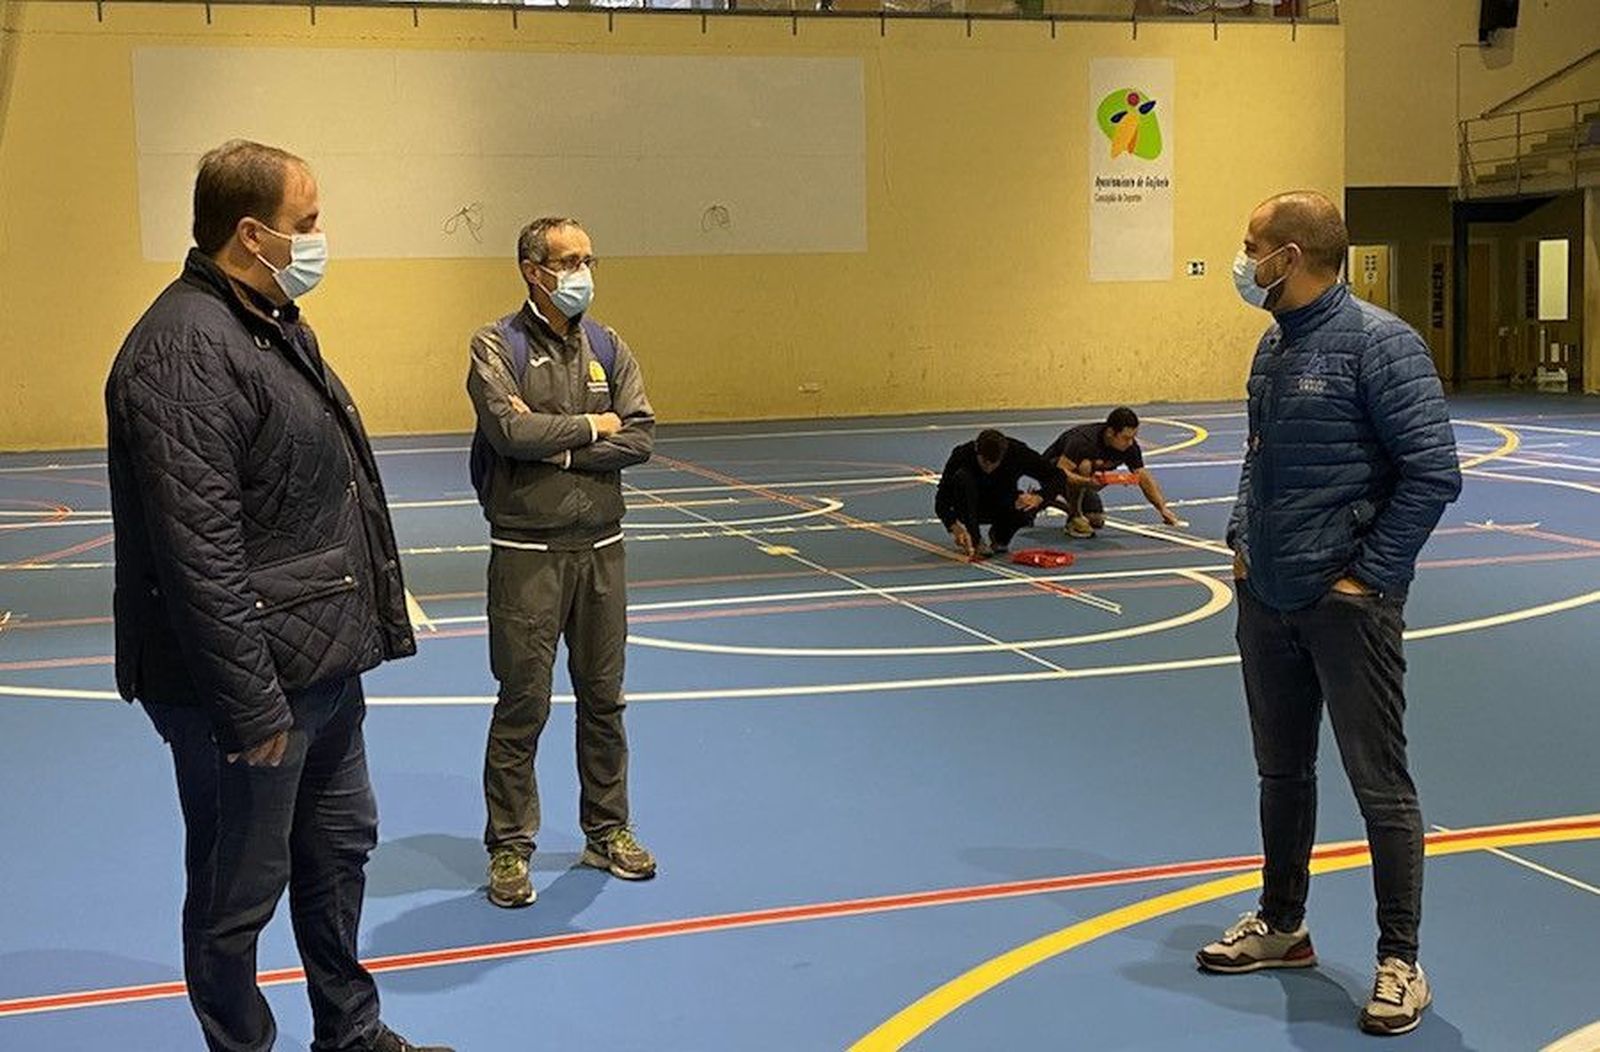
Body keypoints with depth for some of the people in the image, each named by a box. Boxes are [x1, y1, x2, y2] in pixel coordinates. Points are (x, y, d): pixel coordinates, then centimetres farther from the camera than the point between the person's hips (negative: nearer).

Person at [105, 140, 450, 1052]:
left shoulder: (275, 322, 11)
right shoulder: (186, 350, -21)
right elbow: (197, 553, -25)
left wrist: (375, 605, 20)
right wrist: (251, 704, -23)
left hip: (323, 661, 11)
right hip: (250, 682, -11)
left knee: (340, 845, 22)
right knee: (241, 892, 6)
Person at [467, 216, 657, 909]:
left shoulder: (608, 348, 8)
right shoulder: (497, 345, -5)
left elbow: (639, 438, -3)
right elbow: (509, 428, -20)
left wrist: (556, 447, -13)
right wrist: (591, 426, -9)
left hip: (600, 546, 5)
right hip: (527, 551, -4)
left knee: (603, 697, 13)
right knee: (523, 704, 1)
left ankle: (607, 831, 27)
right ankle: (509, 848, 14)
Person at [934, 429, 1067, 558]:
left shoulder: (1017, 453, -25)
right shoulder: (962, 455, -27)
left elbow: (1059, 478, -21)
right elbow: (942, 500, -26)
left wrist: (1038, 498, -39)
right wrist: (954, 527, -43)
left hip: (1003, 505, 1)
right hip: (972, 509, -1)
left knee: (1025, 510, -34)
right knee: (961, 477, -33)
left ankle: (1000, 537, 0)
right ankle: (972, 541, -21)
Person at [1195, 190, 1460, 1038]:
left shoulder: (1378, 344, -15)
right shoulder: (1274, 345, 10)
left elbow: (1434, 473, -18)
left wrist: (1369, 575, -16)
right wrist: (1242, 540, 11)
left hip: (1346, 606, -8)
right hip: (1267, 598, 8)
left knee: (1381, 786, 2)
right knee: (1281, 771, 19)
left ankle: (1400, 963, 14)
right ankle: (1281, 926, 34)